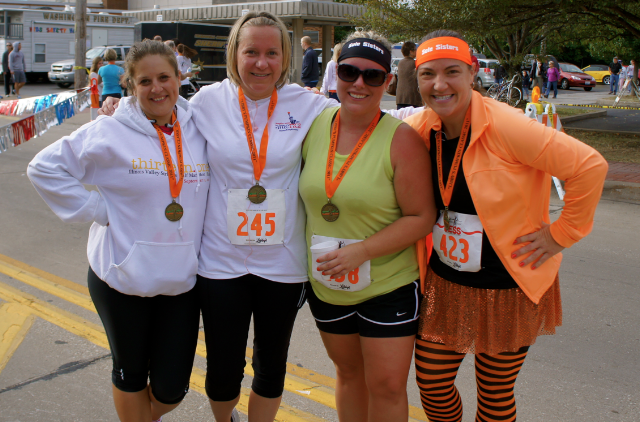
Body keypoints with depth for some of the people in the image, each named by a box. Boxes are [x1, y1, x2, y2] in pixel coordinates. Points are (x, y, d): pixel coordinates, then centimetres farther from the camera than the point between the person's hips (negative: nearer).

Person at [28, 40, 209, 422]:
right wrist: (97, 209, -11)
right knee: (131, 374, 17)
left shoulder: (199, 131, 2)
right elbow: (44, 168, -6)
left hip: (182, 279, 3)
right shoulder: (110, 133, -9)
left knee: (172, 388, 11)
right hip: (123, 277, -3)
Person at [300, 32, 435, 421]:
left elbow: (422, 217, -15)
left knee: (387, 386, 4)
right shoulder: (315, 125, -2)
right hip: (326, 284, 4)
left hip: (389, 285, -4)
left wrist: (361, 251, -23)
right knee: (349, 373, 21)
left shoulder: (401, 139, -15)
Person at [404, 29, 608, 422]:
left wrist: (561, 233, -12)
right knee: (431, 383, 10)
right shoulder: (419, 128, -5)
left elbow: (590, 166, -20)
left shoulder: (505, 126, -22)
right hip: (444, 284, 5)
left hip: (508, 289, -4)